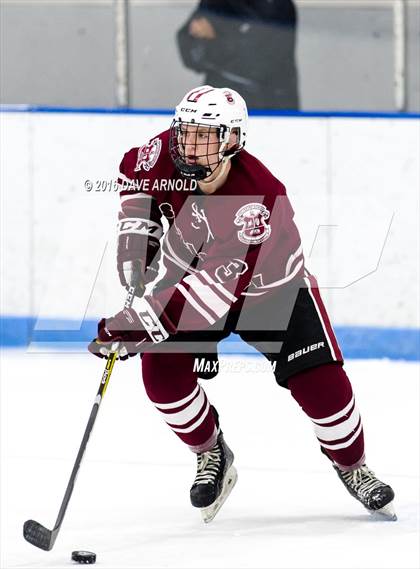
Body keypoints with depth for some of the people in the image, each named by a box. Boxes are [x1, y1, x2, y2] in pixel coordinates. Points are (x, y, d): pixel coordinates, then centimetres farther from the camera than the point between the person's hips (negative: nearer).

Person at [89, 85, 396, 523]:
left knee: (320, 381, -12)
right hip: (190, 270, 4)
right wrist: (136, 235, -8)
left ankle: (352, 468, 17)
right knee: (162, 369, -16)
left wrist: (138, 324, -49)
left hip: (270, 287, -4)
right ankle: (211, 455, 11)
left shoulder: (258, 200, -42)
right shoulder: (168, 152, -25)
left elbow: (215, 289, -47)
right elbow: (134, 175, 3)